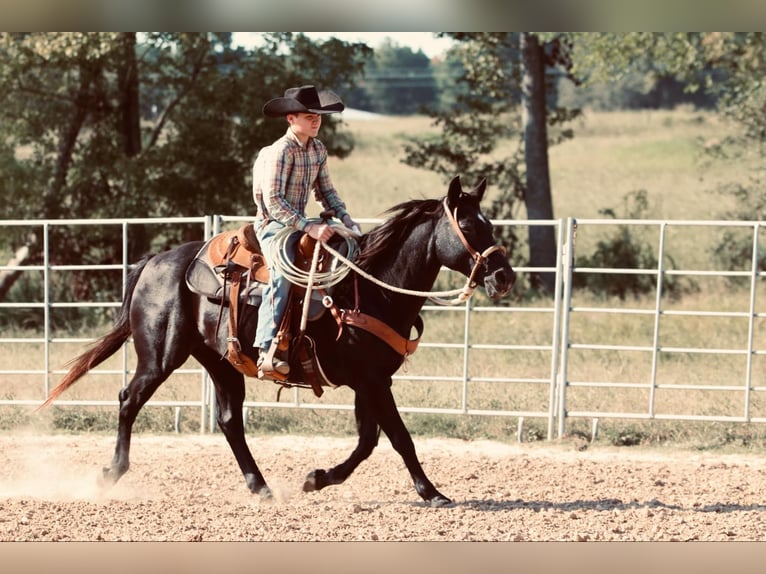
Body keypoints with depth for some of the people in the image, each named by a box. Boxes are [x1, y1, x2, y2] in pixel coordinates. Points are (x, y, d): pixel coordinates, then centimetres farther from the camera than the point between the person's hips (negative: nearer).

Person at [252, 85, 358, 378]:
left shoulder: (318, 149, 7)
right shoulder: (281, 151, -18)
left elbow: (326, 191, 15)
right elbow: (273, 202, -24)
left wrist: (345, 217, -1)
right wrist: (308, 227, -30)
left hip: (299, 222, 8)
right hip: (273, 224, -8)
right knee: (284, 270, -32)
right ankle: (268, 350, -38)